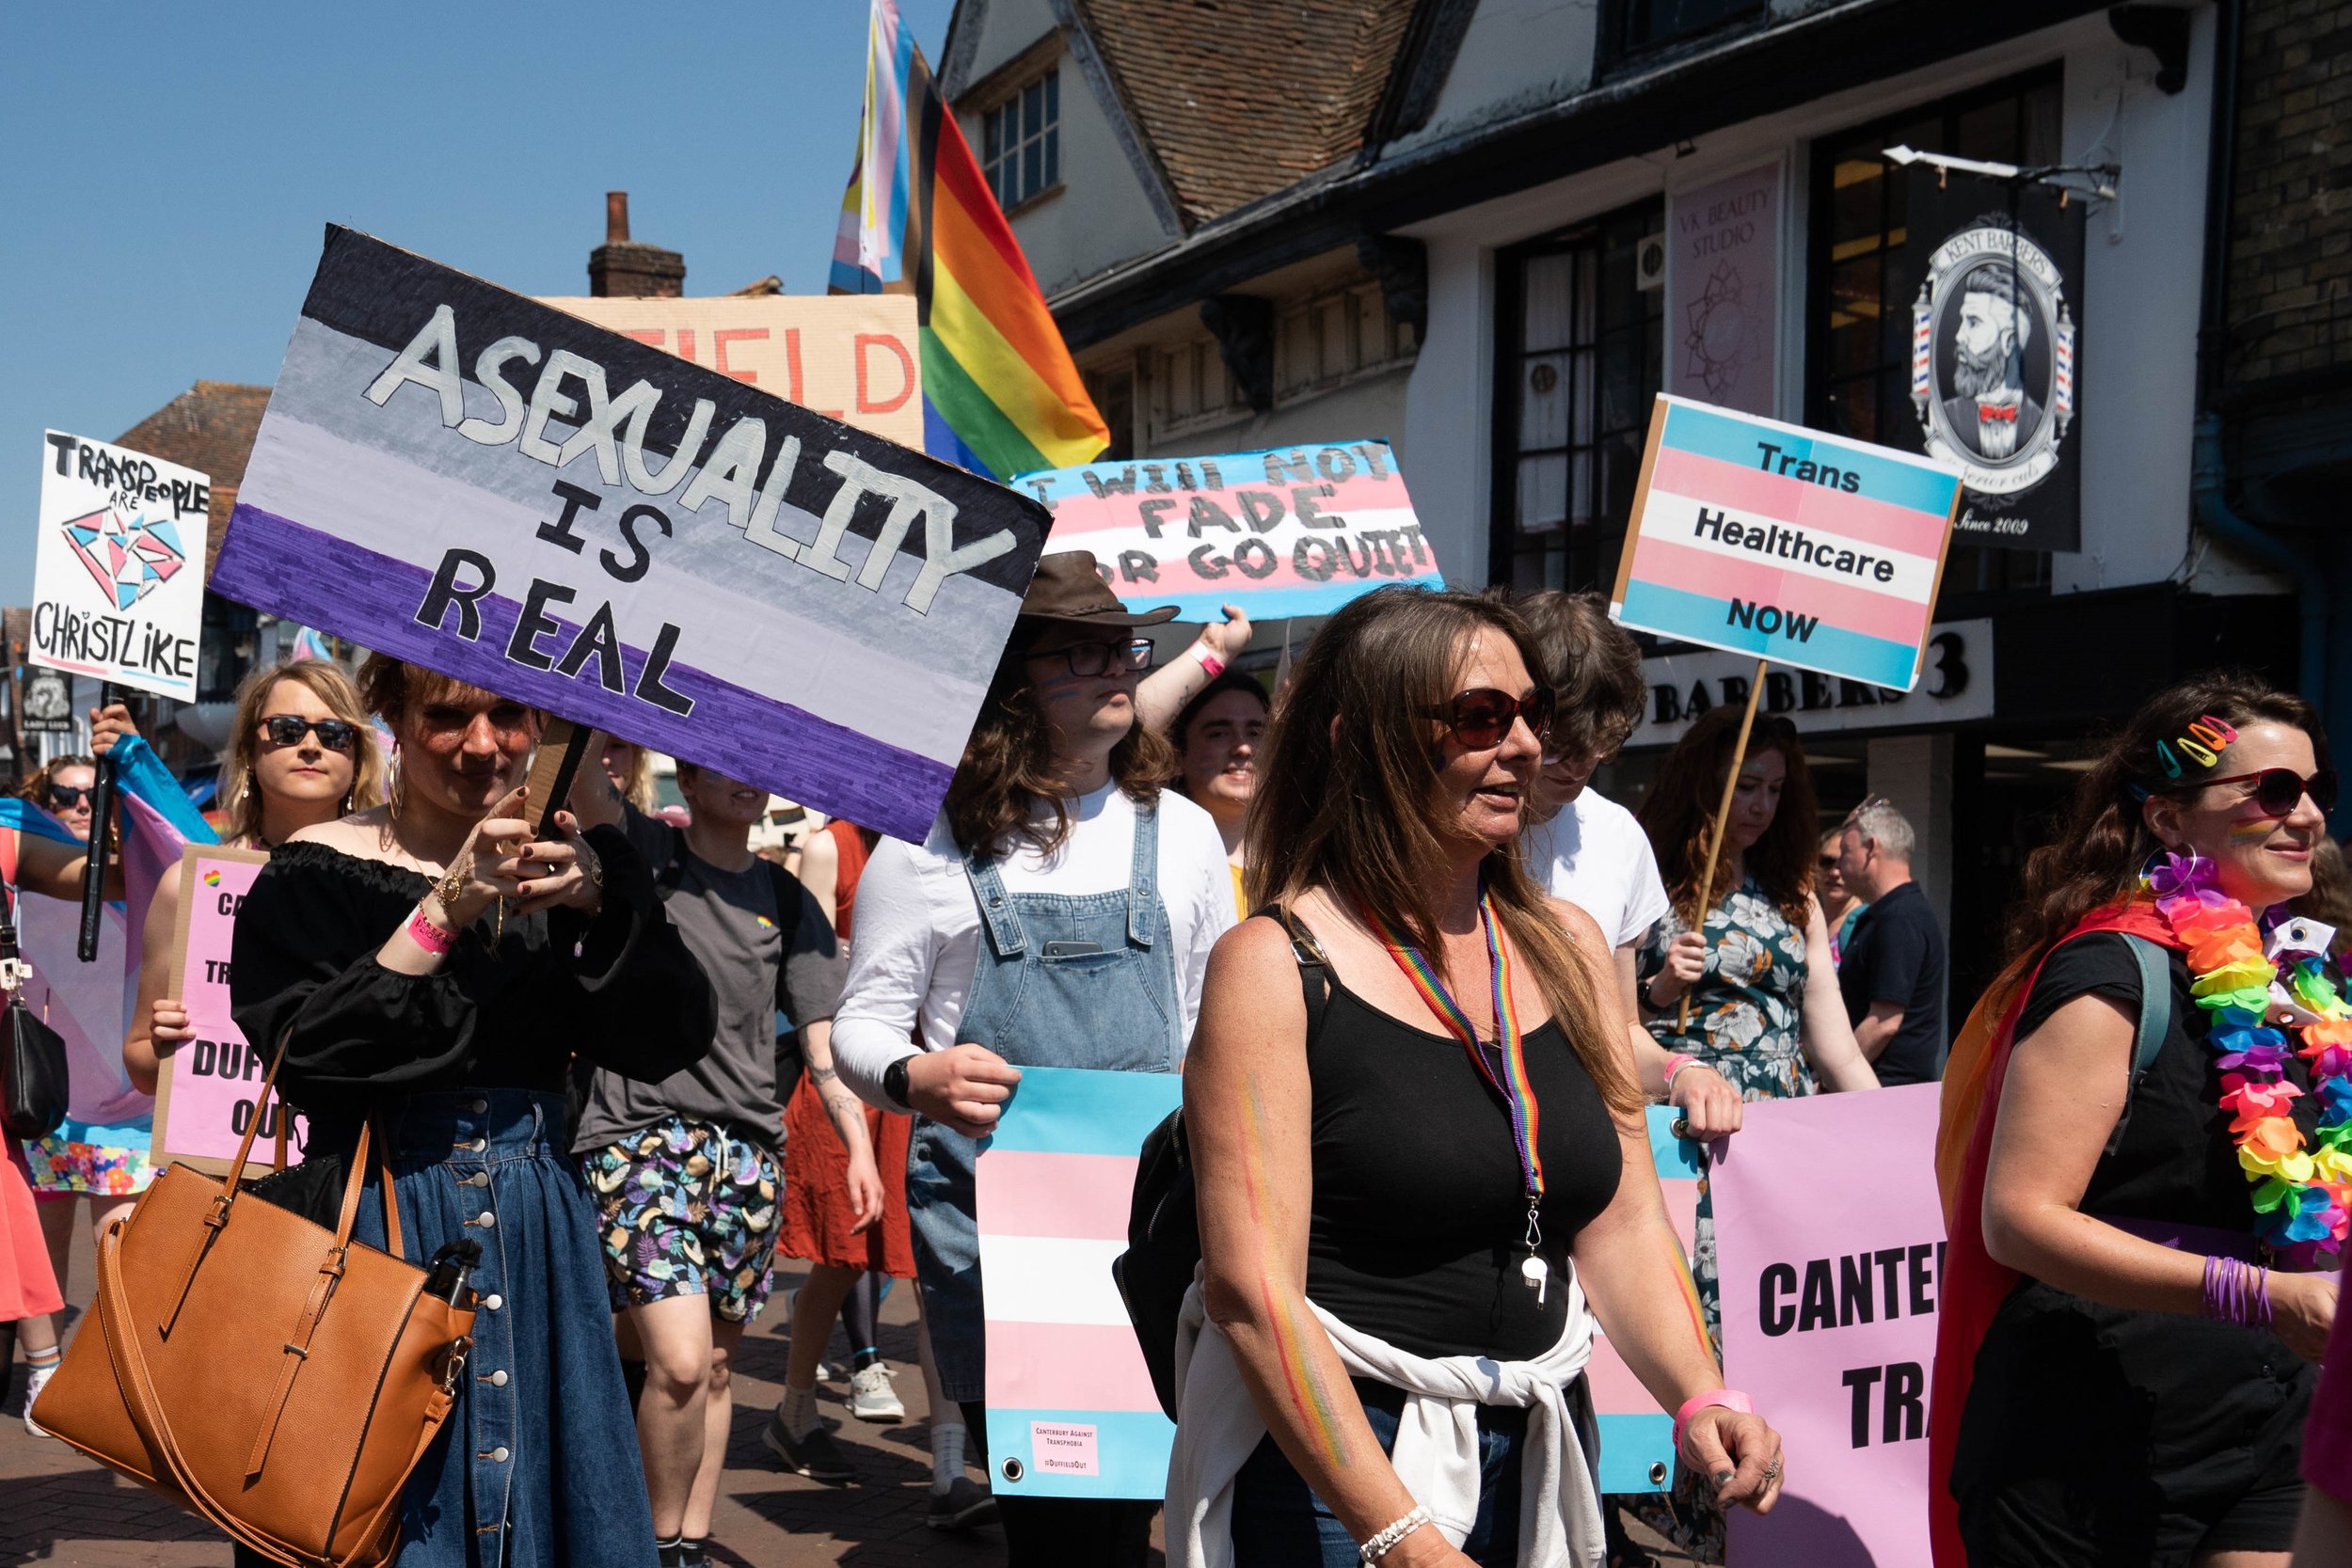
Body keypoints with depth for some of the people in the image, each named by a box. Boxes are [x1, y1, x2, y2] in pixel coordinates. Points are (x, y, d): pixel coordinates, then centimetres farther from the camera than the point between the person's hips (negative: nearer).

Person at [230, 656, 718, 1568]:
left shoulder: (567, 864, 6)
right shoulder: (321, 870, -4)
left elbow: (668, 1043, -3)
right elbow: (306, 1058, -17)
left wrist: (602, 902, -18)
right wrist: (446, 907, -20)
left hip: (538, 1233, 4)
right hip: (381, 1223, -3)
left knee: (544, 1487, 11)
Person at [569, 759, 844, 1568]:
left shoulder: (786, 899, 12)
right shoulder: (643, 853, 3)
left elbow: (824, 1033, 8)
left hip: (748, 1148, 4)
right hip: (640, 1133, -4)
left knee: (717, 1364, 8)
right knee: (679, 1360, -14)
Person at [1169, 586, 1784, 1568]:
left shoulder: (1569, 946, 7)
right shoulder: (1273, 967, -11)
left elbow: (1622, 1225, 8)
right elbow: (1251, 1286, -17)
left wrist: (1699, 1400, -9)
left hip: (1541, 1455, 6)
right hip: (1329, 1460, -5)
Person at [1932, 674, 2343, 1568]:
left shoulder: (2292, 983, 12)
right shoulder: (2121, 973, -14)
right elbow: (2019, 1217, -23)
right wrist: (2260, 1296, -29)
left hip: (2271, 1424, 8)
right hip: (2102, 1444, -7)